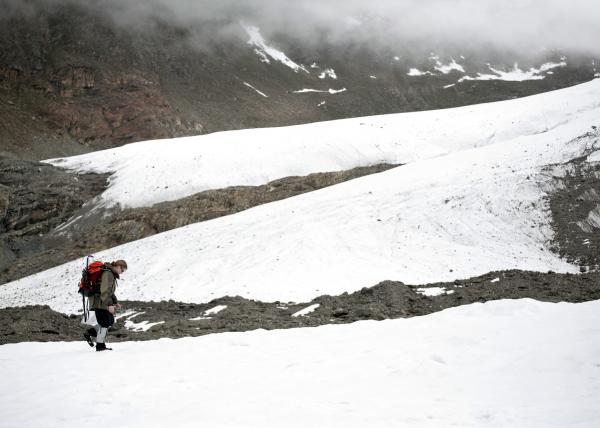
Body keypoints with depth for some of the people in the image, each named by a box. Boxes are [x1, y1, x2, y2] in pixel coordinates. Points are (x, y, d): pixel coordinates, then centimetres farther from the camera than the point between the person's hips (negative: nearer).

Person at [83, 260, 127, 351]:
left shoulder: (112, 274, 15)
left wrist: (116, 302, 23)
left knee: (110, 321, 13)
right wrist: (109, 305, -28)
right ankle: (100, 345, 6)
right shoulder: (108, 274, -19)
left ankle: (89, 333, 18)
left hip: (104, 302, 10)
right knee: (105, 323, -3)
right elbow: (105, 291, -26)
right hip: (100, 302, -10)